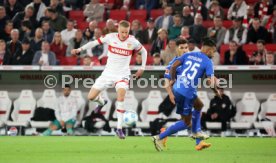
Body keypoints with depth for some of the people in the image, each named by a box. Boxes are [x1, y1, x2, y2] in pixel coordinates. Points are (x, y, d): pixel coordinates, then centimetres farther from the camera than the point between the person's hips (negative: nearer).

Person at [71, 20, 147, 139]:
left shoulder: (133, 42, -8)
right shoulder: (111, 37, -9)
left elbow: (143, 51, 9)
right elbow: (95, 42, 1)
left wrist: (142, 68, 6)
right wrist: (80, 49, -7)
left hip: (122, 74, -2)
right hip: (108, 72, 2)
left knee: (121, 97, -28)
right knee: (91, 97, -1)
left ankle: (119, 128, -19)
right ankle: (102, 102, 39)